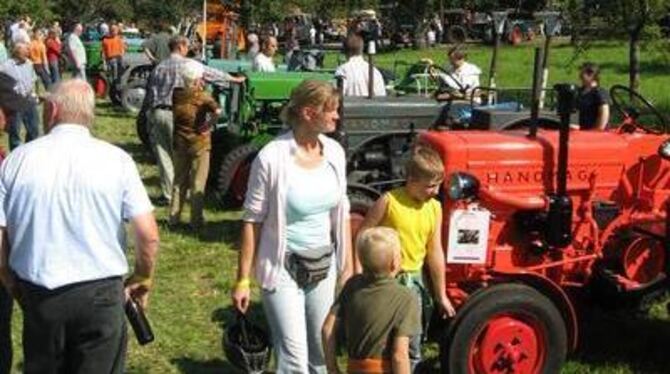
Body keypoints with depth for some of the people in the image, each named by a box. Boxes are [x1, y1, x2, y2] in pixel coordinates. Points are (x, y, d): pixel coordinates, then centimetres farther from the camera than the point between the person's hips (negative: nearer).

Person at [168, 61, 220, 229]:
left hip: (179, 143, 4)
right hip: (199, 144, -4)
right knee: (198, 183, 6)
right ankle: (196, 220, 8)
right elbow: (217, 112, -28)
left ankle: (174, 217, 18)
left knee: (179, 181, 16)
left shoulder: (176, 94, -4)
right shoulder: (203, 96, -16)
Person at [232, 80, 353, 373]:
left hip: (323, 266, 6)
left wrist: (348, 268, 11)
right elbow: (252, 221, -11)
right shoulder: (272, 157, -16)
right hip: (283, 268, -5)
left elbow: (341, 214, 10)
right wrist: (243, 280, -10)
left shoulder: (335, 153, 0)